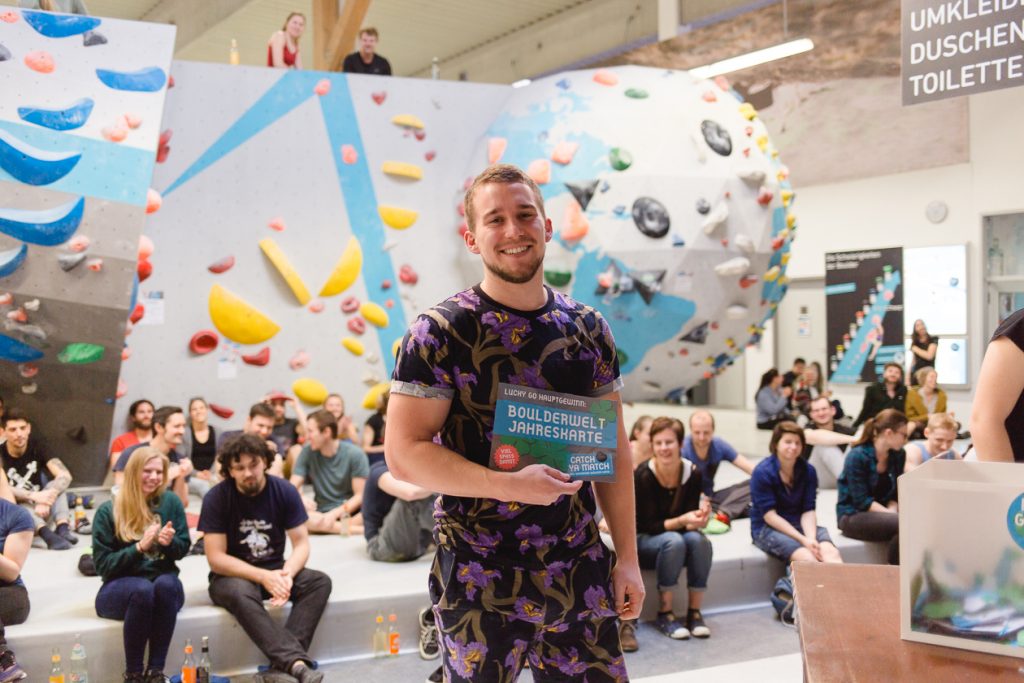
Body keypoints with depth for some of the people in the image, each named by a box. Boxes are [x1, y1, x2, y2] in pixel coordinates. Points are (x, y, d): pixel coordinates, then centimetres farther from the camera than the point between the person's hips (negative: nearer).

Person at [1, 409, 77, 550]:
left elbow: (65, 476, -17)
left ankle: (62, 528, -43)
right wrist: (33, 496, -41)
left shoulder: (37, 446, -4)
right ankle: (47, 534, -58)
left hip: (39, 509, 3)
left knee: (57, 485, -22)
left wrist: (46, 499, -34)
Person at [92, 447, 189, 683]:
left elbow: (182, 550, 9)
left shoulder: (171, 502, 2)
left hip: (165, 586, 2)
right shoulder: (108, 511, -5)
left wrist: (170, 542, -15)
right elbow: (102, 565, -7)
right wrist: (139, 547, -20)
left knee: (166, 584, -34)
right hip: (120, 588, -2)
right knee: (143, 589, -37)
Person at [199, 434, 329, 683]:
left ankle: (283, 661, -35)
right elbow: (216, 558, -15)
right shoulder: (217, 498, -13)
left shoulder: (285, 491, -7)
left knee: (320, 581, -23)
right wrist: (263, 577, -26)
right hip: (232, 575, -3)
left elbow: (301, 544, -6)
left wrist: (287, 575, -27)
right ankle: (297, 663, -46)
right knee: (240, 593, -37)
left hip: (274, 571, 3)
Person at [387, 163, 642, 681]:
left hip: (580, 569, 4)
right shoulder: (440, 333, -9)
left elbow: (613, 447, 9)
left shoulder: (588, 328, 6)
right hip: (479, 575, -4)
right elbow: (404, 452, -12)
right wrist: (512, 486, -22)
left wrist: (628, 557, 5)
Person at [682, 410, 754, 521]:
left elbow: (749, 468, -5)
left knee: (753, 484, -18)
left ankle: (722, 514, -37)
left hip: (710, 497, 6)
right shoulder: (683, 448, -18)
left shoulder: (719, 445, -3)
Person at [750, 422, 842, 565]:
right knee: (807, 558, -32)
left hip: (799, 526, 4)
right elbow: (770, 516, -14)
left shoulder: (808, 470, 2)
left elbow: (808, 510, -2)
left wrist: (811, 538, -22)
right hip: (767, 529, -4)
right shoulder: (762, 472, -12)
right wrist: (802, 539, -21)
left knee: (830, 552, -27)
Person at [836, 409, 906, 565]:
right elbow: (862, 501, -17)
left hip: (882, 512, 6)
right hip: (853, 516, -6)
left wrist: (892, 510, -13)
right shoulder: (857, 456, -14)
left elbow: (895, 493, 8)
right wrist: (891, 515, -22)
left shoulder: (898, 455, 5)